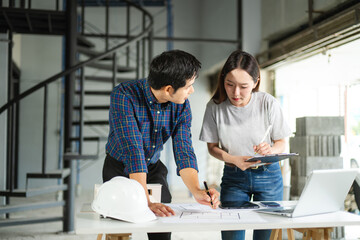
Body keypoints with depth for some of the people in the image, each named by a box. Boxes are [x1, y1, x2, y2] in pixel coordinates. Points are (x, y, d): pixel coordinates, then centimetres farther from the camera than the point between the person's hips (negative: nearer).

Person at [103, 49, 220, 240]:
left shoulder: (182, 104, -15)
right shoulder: (124, 96, -31)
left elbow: (183, 151, -20)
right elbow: (133, 151, -39)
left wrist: (196, 191, -37)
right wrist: (146, 202, -46)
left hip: (153, 168, 4)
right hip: (120, 169, -3)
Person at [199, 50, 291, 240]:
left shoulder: (268, 103, -14)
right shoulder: (215, 106, -12)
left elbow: (281, 143, -2)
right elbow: (212, 147, -1)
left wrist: (270, 150, -25)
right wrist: (234, 159, -20)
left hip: (268, 176, 0)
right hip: (233, 177, 0)